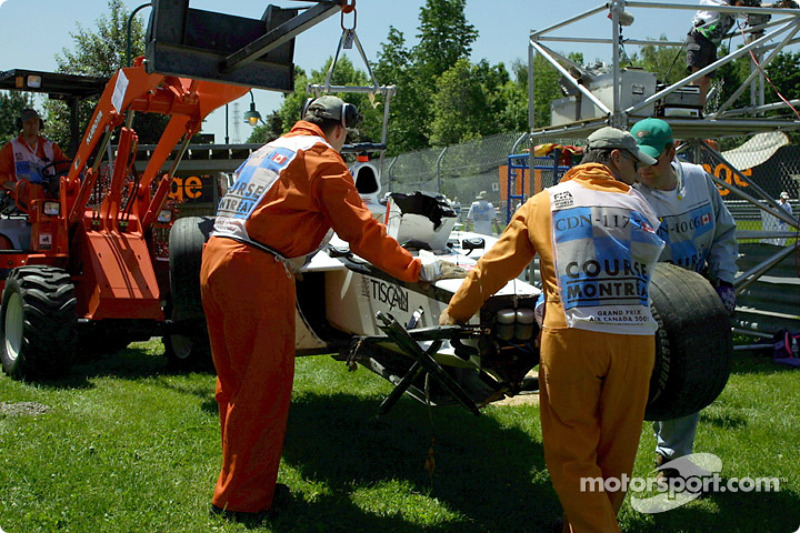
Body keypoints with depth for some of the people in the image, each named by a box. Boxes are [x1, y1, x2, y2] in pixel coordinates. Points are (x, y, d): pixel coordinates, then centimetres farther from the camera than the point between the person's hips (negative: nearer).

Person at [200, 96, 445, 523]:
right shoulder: (322, 157, 0)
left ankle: (241, 482, 28)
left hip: (215, 259, 9)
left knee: (235, 383, 16)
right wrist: (416, 269, 4)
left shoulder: (270, 148, 24)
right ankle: (242, 499, 9)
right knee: (264, 387, 1)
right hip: (256, 269, -9)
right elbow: (361, 231, -4)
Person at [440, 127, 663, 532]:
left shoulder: (545, 203, 13)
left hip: (571, 336, -2)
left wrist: (456, 312, 26)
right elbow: (645, 265, 16)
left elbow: (496, 265, 14)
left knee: (572, 454, 6)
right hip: (636, 338, 2)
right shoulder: (639, 204, 16)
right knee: (615, 456, 15)